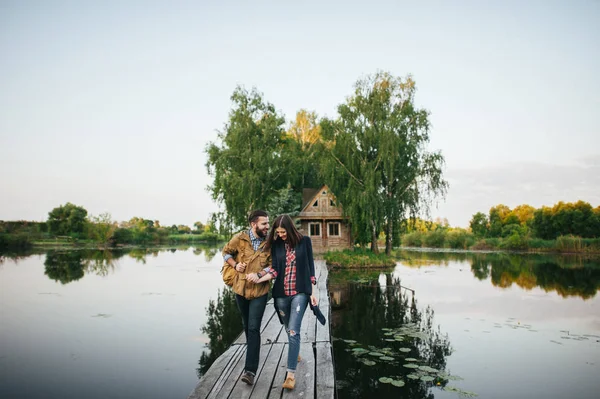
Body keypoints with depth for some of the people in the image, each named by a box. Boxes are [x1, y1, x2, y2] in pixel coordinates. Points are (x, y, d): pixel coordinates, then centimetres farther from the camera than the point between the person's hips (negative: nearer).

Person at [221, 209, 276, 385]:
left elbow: (273, 265, -7)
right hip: (240, 288, 3)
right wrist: (235, 265, -9)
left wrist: (258, 275, -22)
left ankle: (250, 370, -6)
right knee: (247, 326, 20)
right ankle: (253, 355, 43)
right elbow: (226, 252, 8)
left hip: (259, 290, -2)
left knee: (253, 328, -9)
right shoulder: (239, 238, -8)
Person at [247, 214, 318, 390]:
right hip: (281, 293, 3)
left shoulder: (304, 241, -3)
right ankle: (295, 353, 45)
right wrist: (259, 279, -17)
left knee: (293, 331, -12)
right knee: (289, 331, 16)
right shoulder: (276, 245, 3)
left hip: (300, 292, -3)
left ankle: (291, 373, -7)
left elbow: (310, 267, 1)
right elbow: (275, 270, -1)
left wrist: (312, 292, -1)